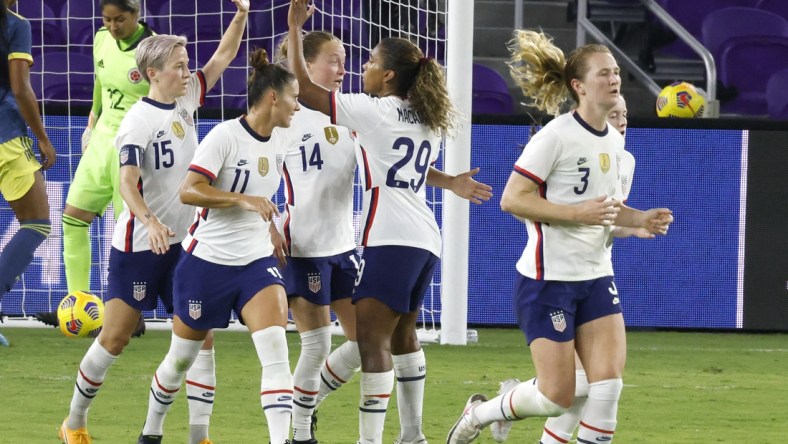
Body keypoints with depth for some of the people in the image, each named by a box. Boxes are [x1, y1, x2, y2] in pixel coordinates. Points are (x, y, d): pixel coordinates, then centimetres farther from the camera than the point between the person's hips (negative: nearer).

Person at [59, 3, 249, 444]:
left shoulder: (186, 100, 3)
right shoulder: (139, 120, -17)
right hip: (139, 246, -6)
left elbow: (223, 56, 9)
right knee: (114, 338, 0)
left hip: (182, 242, 6)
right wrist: (150, 221, -45)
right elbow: (127, 183, -28)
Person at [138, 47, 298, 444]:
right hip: (208, 259, -5)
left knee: (275, 348, -18)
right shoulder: (225, 136, -17)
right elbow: (188, 191, -25)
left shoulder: (278, 141, 5)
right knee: (182, 357, 10)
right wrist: (244, 201, -32)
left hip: (256, 260, 5)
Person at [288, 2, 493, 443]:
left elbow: (304, 87, -8)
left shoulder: (375, 111, -6)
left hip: (391, 240, -9)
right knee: (402, 334, 21)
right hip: (425, 240, 9)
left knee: (371, 338, -11)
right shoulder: (428, 120, 17)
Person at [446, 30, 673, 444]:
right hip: (549, 279, -7)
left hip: (596, 276, 7)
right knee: (557, 397, -5)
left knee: (609, 382, -8)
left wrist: (641, 219, 4)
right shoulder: (556, 137, -16)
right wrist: (578, 213, -26)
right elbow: (512, 199, -20)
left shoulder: (613, 141, 8)